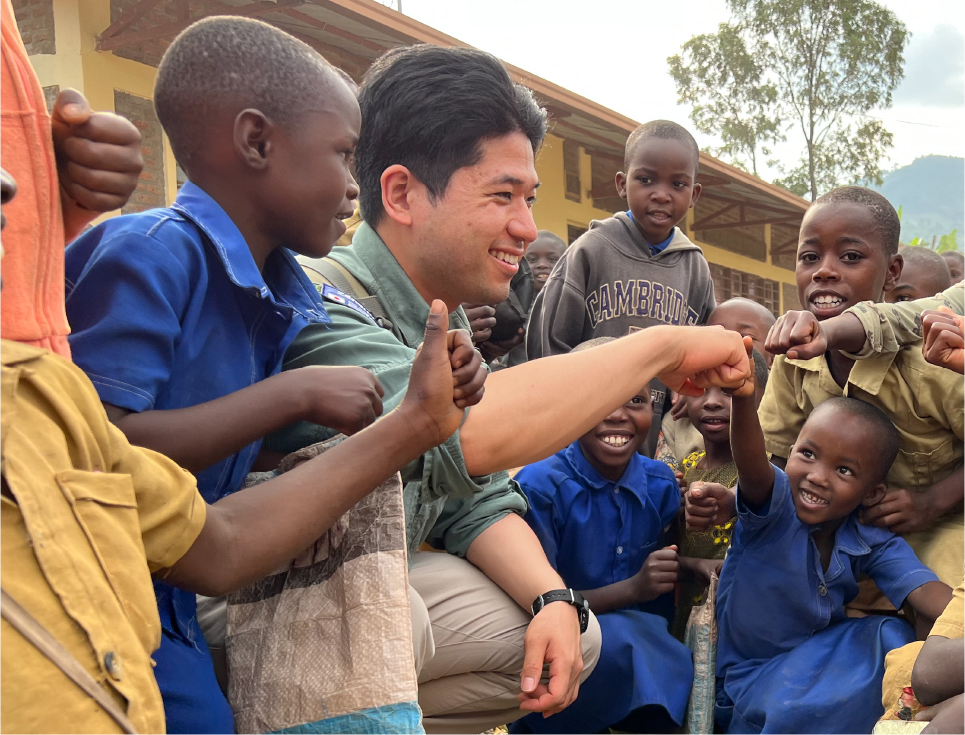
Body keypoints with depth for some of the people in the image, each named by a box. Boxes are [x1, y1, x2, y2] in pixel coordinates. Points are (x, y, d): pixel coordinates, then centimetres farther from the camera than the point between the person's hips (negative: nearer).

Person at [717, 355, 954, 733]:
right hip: (748, 681, -5)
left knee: (890, 634, -17)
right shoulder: (773, 506, -19)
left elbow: (925, 592, -20)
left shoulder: (873, 546, -6)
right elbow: (752, 466, -41)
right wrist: (742, 397, -62)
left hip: (819, 667, 5)